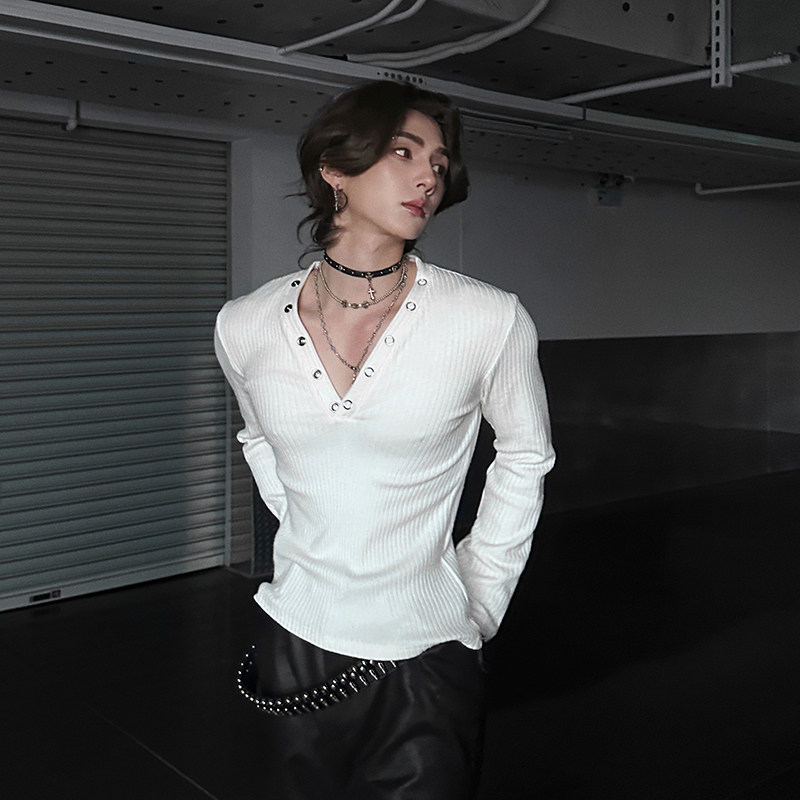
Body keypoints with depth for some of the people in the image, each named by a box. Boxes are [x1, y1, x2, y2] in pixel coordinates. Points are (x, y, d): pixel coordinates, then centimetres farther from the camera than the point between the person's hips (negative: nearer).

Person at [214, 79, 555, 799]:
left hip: (425, 664, -2)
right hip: (293, 646, 3)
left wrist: (482, 600, 4)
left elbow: (525, 457, 3)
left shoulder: (491, 321, -14)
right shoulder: (246, 327, -6)